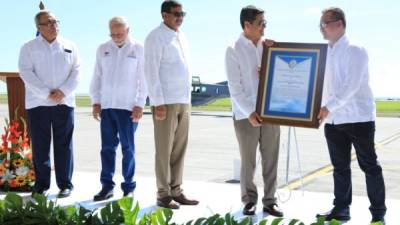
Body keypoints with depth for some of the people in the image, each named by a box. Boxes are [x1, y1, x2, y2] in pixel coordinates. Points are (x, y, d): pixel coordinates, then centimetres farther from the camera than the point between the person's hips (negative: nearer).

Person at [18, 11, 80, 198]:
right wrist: (46, 94, -16)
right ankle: (41, 184, 12)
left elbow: (76, 71, 3)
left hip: (64, 102, 1)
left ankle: (65, 184, 8)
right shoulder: (29, 48, 5)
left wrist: (63, 91, -12)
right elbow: (26, 73, -6)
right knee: (40, 146, 2)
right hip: (38, 103, -1)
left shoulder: (69, 46, 10)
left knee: (64, 145, 2)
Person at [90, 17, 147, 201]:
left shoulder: (138, 49, 0)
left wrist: (140, 105, -8)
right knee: (107, 147, 4)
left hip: (128, 107, -3)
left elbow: (143, 79, -2)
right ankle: (107, 186, 10)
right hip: (106, 106, 3)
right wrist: (95, 102, 5)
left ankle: (129, 188, 7)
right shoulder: (103, 49, 10)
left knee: (127, 148, 0)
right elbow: (97, 77, 12)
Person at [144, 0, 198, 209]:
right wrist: (158, 103, -17)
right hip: (166, 102, -7)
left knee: (179, 149, 9)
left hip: (184, 101, 7)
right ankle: (163, 195, 5)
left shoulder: (182, 37, 16)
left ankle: (176, 191, 16)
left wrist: (188, 99, 15)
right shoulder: (156, 37, -6)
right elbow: (151, 71, -12)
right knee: (164, 150, -2)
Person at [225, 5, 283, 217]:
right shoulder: (234, 50, -4)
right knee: (248, 161, 5)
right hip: (246, 114, -4)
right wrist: (249, 112, -16)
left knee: (271, 159, 6)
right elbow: (234, 87, -9)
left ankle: (269, 200, 16)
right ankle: (249, 200, 18)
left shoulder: (267, 45, 7)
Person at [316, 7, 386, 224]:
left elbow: (351, 86, -19)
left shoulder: (355, 51, -9)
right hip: (333, 120, 6)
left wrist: (328, 107, -27)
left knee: (369, 165, 3)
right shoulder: (324, 53, 11)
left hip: (359, 118, -6)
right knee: (340, 167, 11)